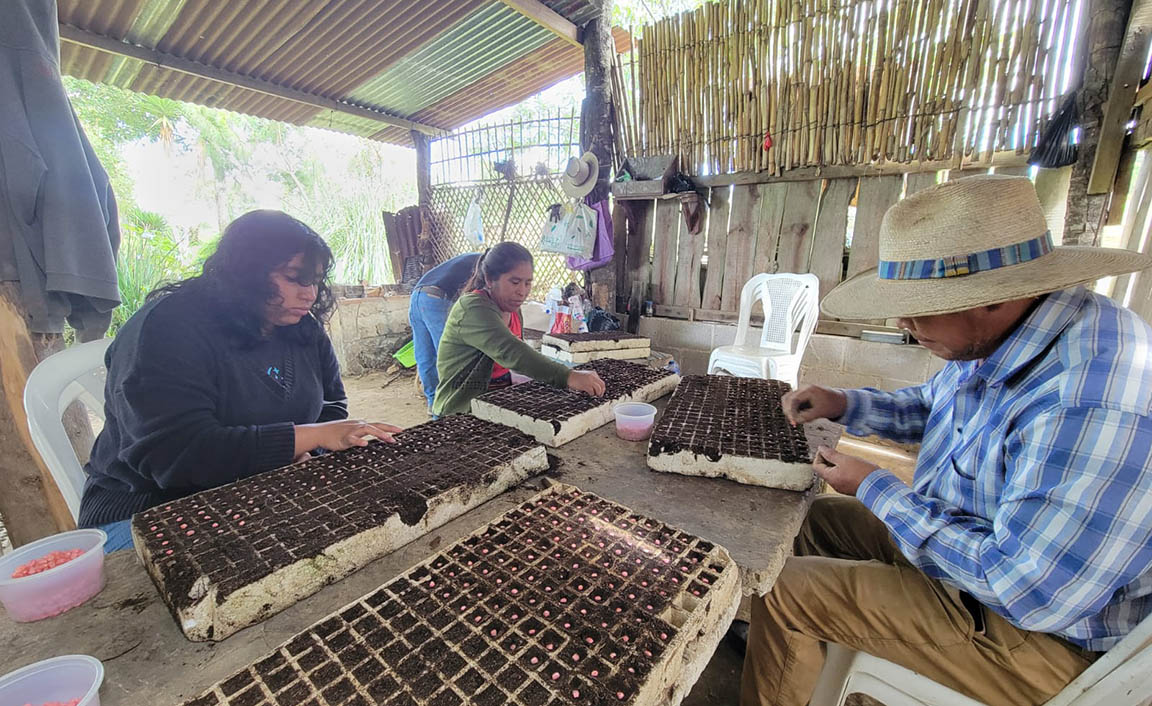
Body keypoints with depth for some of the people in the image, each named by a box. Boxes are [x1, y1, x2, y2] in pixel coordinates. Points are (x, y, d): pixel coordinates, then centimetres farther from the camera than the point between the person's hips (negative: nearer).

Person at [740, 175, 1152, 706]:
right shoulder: (995, 336, -5)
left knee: (783, 588, -11)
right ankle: (779, 645, 36)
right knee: (810, 517, 15)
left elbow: (1028, 593, -31)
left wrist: (876, 490, -21)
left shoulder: (1092, 408, -36)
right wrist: (845, 405, -2)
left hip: (1041, 633, -9)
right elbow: (932, 406, 15)